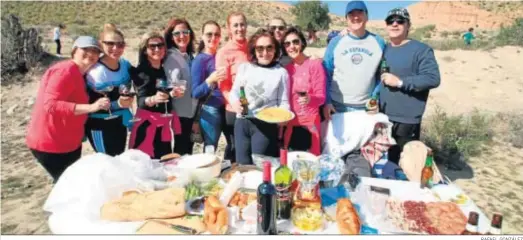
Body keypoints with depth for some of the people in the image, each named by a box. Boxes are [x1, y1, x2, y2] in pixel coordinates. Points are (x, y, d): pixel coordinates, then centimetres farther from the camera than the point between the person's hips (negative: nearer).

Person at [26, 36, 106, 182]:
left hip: (68, 142, 10)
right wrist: (90, 107, -36)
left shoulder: (77, 74, 12)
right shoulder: (66, 70, -19)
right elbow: (50, 104, -30)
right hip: (51, 144, -10)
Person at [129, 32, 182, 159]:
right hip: (147, 123, -6)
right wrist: (153, 99, -41)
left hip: (165, 124, 6)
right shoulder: (141, 71, -10)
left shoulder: (166, 69, 8)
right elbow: (141, 101, -22)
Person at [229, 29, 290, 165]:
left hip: (266, 124, -2)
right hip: (242, 122, 3)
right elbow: (234, 92, 11)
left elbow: (283, 102, 2)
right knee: (242, 164, 10)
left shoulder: (281, 72, 1)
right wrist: (235, 103, -10)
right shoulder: (244, 67, 6)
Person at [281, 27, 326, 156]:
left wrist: (309, 99, -31)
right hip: (289, 123, 4)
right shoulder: (285, 68, 7)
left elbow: (321, 97, -11)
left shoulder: (315, 64, -7)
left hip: (309, 122, -4)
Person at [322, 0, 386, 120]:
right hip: (337, 106, -1)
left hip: (367, 107, 1)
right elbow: (326, 73, 1)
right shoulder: (335, 42, 0)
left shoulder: (379, 42, 2)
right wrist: (326, 101, -6)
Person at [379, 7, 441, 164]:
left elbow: (433, 78, -16)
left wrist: (400, 82, -19)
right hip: (382, 117, 6)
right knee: (385, 159, 18)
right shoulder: (383, 49, 11)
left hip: (407, 120, -6)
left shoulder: (421, 50, -7)